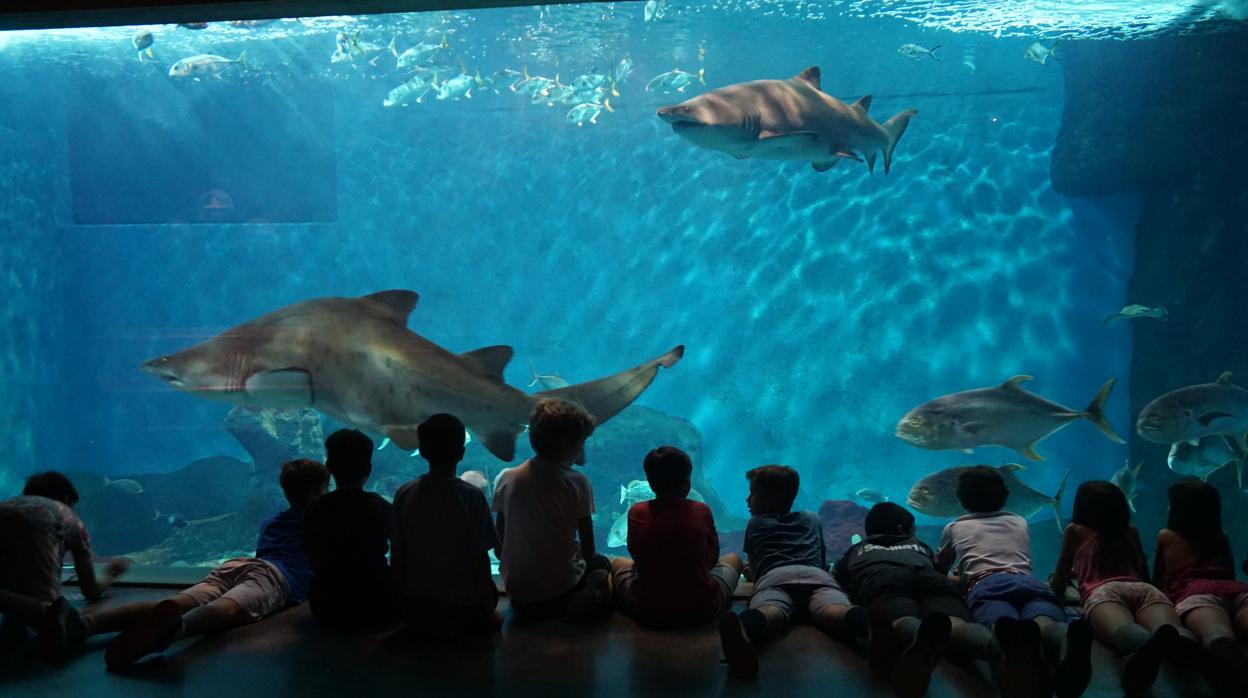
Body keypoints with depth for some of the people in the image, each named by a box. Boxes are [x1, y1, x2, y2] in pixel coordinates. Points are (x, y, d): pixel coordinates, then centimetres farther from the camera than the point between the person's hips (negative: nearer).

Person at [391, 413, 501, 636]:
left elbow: (396, 555, -1)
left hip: (415, 613, 3)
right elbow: (480, 559, -11)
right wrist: (489, 614, -1)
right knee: (489, 590, 28)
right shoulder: (472, 497, -15)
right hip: (462, 612, -2)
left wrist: (402, 601, 14)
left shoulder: (404, 495, -6)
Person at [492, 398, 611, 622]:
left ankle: (530, 606, 8)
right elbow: (588, 546, -7)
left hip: (516, 589, 5)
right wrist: (584, 563, 13)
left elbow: (499, 543, 4)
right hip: (562, 586, -4)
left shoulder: (506, 480, -2)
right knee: (601, 564, 28)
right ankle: (584, 599, -2)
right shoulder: (577, 482, -12)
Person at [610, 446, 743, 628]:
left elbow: (636, 556, 6)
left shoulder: (636, 512, -6)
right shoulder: (701, 511, -6)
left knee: (618, 563, 29)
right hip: (703, 609, 0)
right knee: (733, 558, 27)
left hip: (647, 612, 1)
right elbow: (713, 556, 5)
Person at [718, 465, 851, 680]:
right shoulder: (812, 519, 41)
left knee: (769, 612, -35)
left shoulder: (755, 523, 35)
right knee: (836, 611, -32)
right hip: (816, 576, 2)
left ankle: (744, 629, -74)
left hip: (775, 577, -1)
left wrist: (752, 573, 64)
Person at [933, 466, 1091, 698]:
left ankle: (1016, 642, -74)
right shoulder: (1020, 522, 42)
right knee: (1045, 622, -31)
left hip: (987, 585, -1)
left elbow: (938, 571, 51)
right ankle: (1069, 646, -71)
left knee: (1002, 623, -34)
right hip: (1031, 582, 2)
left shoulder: (955, 527, 36)